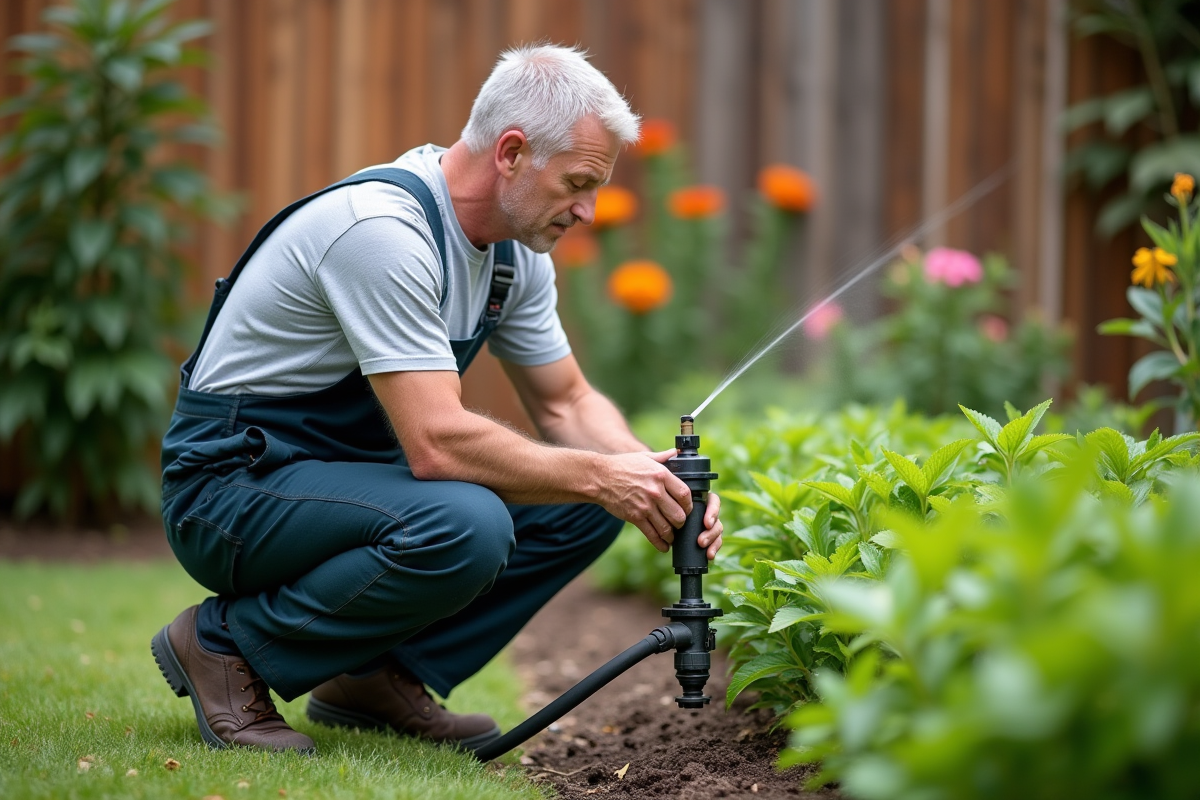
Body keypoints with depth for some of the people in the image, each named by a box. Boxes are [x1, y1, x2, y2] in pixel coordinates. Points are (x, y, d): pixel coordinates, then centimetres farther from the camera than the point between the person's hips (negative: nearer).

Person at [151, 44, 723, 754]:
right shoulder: (383, 230, -27)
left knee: (584, 504, -3)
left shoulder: (516, 250, 2)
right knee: (464, 526, -34)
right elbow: (436, 443, -32)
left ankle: (375, 677, 4)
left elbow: (566, 403, 11)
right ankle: (226, 644, -12)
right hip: (237, 484, -9)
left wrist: (651, 478, -8)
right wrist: (602, 476, -25)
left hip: (355, 470, 9)